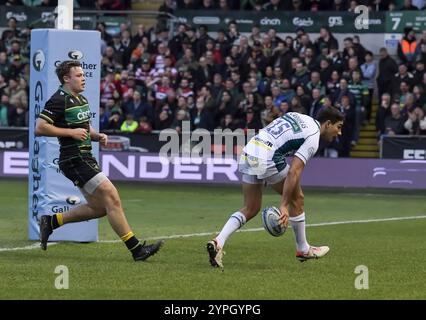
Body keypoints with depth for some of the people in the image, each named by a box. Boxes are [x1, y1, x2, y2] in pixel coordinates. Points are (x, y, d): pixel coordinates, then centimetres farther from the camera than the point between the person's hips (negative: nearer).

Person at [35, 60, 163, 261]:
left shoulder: (81, 100, 16)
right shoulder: (60, 100, -13)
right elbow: (40, 128, -18)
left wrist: (97, 136, 7)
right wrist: (71, 132, -19)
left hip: (85, 158, 10)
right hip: (75, 160, -10)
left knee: (99, 207, 12)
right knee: (112, 198, -12)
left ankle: (51, 222, 21)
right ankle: (136, 249, -9)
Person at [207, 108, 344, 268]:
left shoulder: (297, 116, 21)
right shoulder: (312, 137, -5)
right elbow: (293, 172, -15)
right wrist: (283, 205, -17)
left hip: (248, 152, 8)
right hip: (267, 159, -8)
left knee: (251, 209, 14)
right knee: (296, 198, 11)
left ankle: (218, 242, -3)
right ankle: (303, 249, 23)